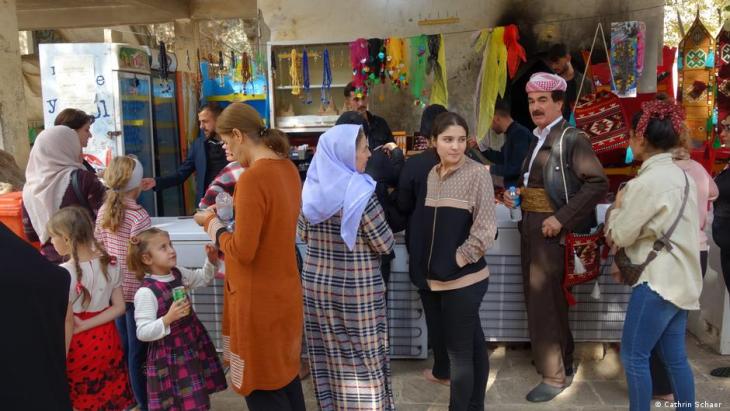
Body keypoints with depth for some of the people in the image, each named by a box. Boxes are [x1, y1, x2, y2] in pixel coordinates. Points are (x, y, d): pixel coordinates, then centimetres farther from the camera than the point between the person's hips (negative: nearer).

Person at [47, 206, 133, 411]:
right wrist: (84, 326, -7)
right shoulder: (110, 264, -5)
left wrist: (60, 363, -9)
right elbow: (119, 307, -4)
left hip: (78, 345, -5)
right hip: (106, 340, 5)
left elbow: (68, 322, -17)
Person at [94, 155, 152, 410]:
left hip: (114, 289, 7)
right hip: (137, 291, -7)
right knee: (138, 351, 5)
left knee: (124, 347, 20)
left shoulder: (103, 211, 1)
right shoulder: (139, 216, -19)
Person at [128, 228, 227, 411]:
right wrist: (168, 318, -34)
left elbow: (203, 278, 17)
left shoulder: (178, 273, -1)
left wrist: (212, 260, 0)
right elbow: (143, 333, -21)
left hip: (195, 346, 7)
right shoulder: (145, 292, -21)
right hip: (169, 356, -7)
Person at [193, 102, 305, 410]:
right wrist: (238, 207, 11)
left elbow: (243, 251, -22)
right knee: (285, 372, 23)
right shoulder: (288, 168, 3)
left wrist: (212, 224, -8)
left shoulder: (252, 178, -23)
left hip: (259, 299, -8)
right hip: (284, 291, 9)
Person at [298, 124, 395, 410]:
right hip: (357, 290, -6)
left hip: (317, 284, 6)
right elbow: (385, 245, -12)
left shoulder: (311, 189, 0)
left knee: (328, 355, 18)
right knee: (364, 358, 9)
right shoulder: (360, 193, -19)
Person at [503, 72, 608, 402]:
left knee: (543, 300, -2)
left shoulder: (572, 139, -12)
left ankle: (555, 375, 14)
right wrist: (516, 194, 4)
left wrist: (561, 218, -25)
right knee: (539, 297, 16)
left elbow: (598, 183, -21)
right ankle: (563, 360, 34)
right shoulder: (538, 138, 13)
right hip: (529, 225, 8)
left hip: (550, 228, -8)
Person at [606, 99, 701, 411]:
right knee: (674, 357, 15)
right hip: (680, 278, 9)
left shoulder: (647, 181, -18)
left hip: (659, 279, -9)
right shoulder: (680, 174, 11)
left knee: (634, 355, 1)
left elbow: (619, 235, -12)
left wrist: (617, 207, 5)